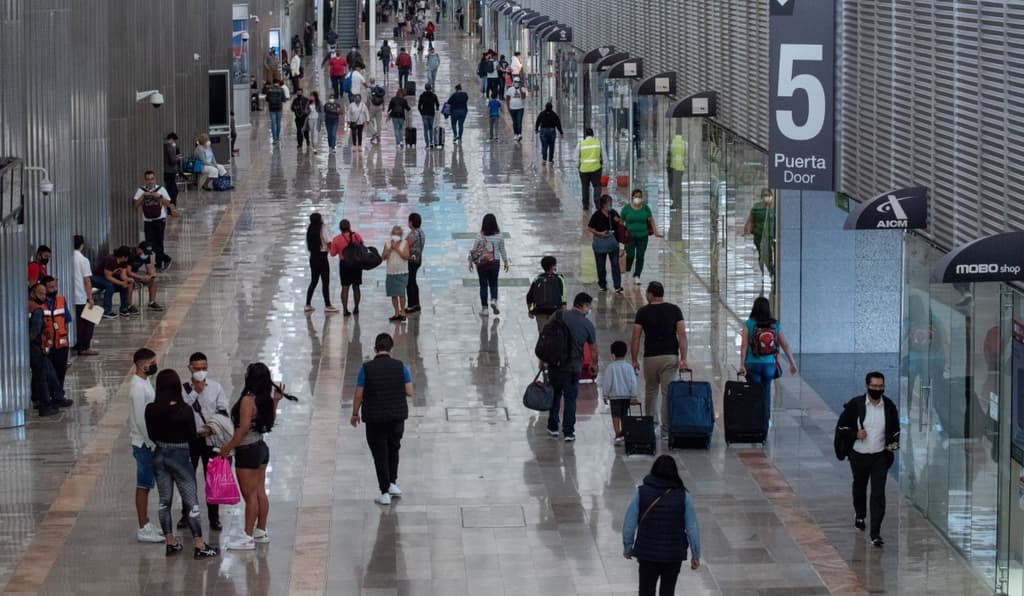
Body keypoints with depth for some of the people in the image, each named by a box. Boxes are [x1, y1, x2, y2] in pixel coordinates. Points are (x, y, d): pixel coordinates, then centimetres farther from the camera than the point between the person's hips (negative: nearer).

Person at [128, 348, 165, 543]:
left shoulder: (145, 382, 10)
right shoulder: (137, 387, -20)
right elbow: (140, 420, -22)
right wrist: (152, 443, -20)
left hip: (150, 442, 9)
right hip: (144, 444, -9)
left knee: (147, 485, 14)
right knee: (143, 486, -4)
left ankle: (146, 525, 22)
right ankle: (143, 529, 0)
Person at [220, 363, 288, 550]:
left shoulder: (248, 400, -22)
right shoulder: (266, 399, 3)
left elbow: (244, 428, -24)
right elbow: (271, 420, 16)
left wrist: (228, 447, -17)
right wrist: (275, 401, 13)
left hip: (248, 451, -9)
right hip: (262, 448, 9)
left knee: (250, 495, -5)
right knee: (260, 492, 16)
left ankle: (248, 538, -2)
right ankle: (261, 531, 24)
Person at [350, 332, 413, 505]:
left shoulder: (366, 368, -11)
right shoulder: (400, 366, -7)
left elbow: (359, 395, -8)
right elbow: (409, 392, -5)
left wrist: (355, 414, 7)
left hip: (374, 419, -2)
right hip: (397, 417, 2)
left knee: (380, 455, 7)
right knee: (393, 448, 25)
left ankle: (385, 493, 9)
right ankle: (392, 483, 24)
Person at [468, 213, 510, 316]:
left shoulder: (480, 237, -12)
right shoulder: (499, 236, -7)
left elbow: (473, 251, -6)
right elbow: (502, 250, 2)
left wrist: (471, 262, 7)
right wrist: (506, 262, 13)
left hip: (482, 264, -2)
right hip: (495, 263, 2)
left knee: (483, 285, 7)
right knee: (493, 284, 17)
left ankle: (484, 308, 9)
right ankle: (494, 300, -8)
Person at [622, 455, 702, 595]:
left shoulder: (641, 492, -7)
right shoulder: (683, 496, -7)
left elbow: (629, 524, -4)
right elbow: (692, 527, -5)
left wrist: (627, 547, 10)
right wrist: (695, 555, 5)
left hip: (647, 553, 0)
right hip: (674, 554, 0)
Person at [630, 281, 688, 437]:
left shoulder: (643, 312, -1)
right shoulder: (674, 310, 2)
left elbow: (635, 338, -4)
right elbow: (682, 335, -6)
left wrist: (634, 360, 3)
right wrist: (683, 359, -7)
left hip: (650, 358, 0)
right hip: (670, 357, 0)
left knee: (651, 393, 16)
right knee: (668, 394, -1)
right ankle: (666, 430, -6)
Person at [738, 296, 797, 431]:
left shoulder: (748, 324, -6)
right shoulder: (775, 325, 1)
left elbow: (744, 345, -12)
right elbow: (785, 344, 6)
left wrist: (742, 364, -12)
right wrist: (792, 363, 14)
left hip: (753, 364, -2)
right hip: (769, 364, 2)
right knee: (766, 392, 15)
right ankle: (766, 423, 16)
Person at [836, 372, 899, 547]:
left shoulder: (889, 406, -3)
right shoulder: (855, 405, -10)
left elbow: (895, 429, 12)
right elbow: (841, 427, -4)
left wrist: (894, 443, -6)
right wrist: (854, 434, -21)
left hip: (880, 457, -1)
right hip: (859, 456, 1)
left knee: (878, 494, -10)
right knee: (859, 488, 23)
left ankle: (875, 533, -11)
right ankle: (860, 516, 52)